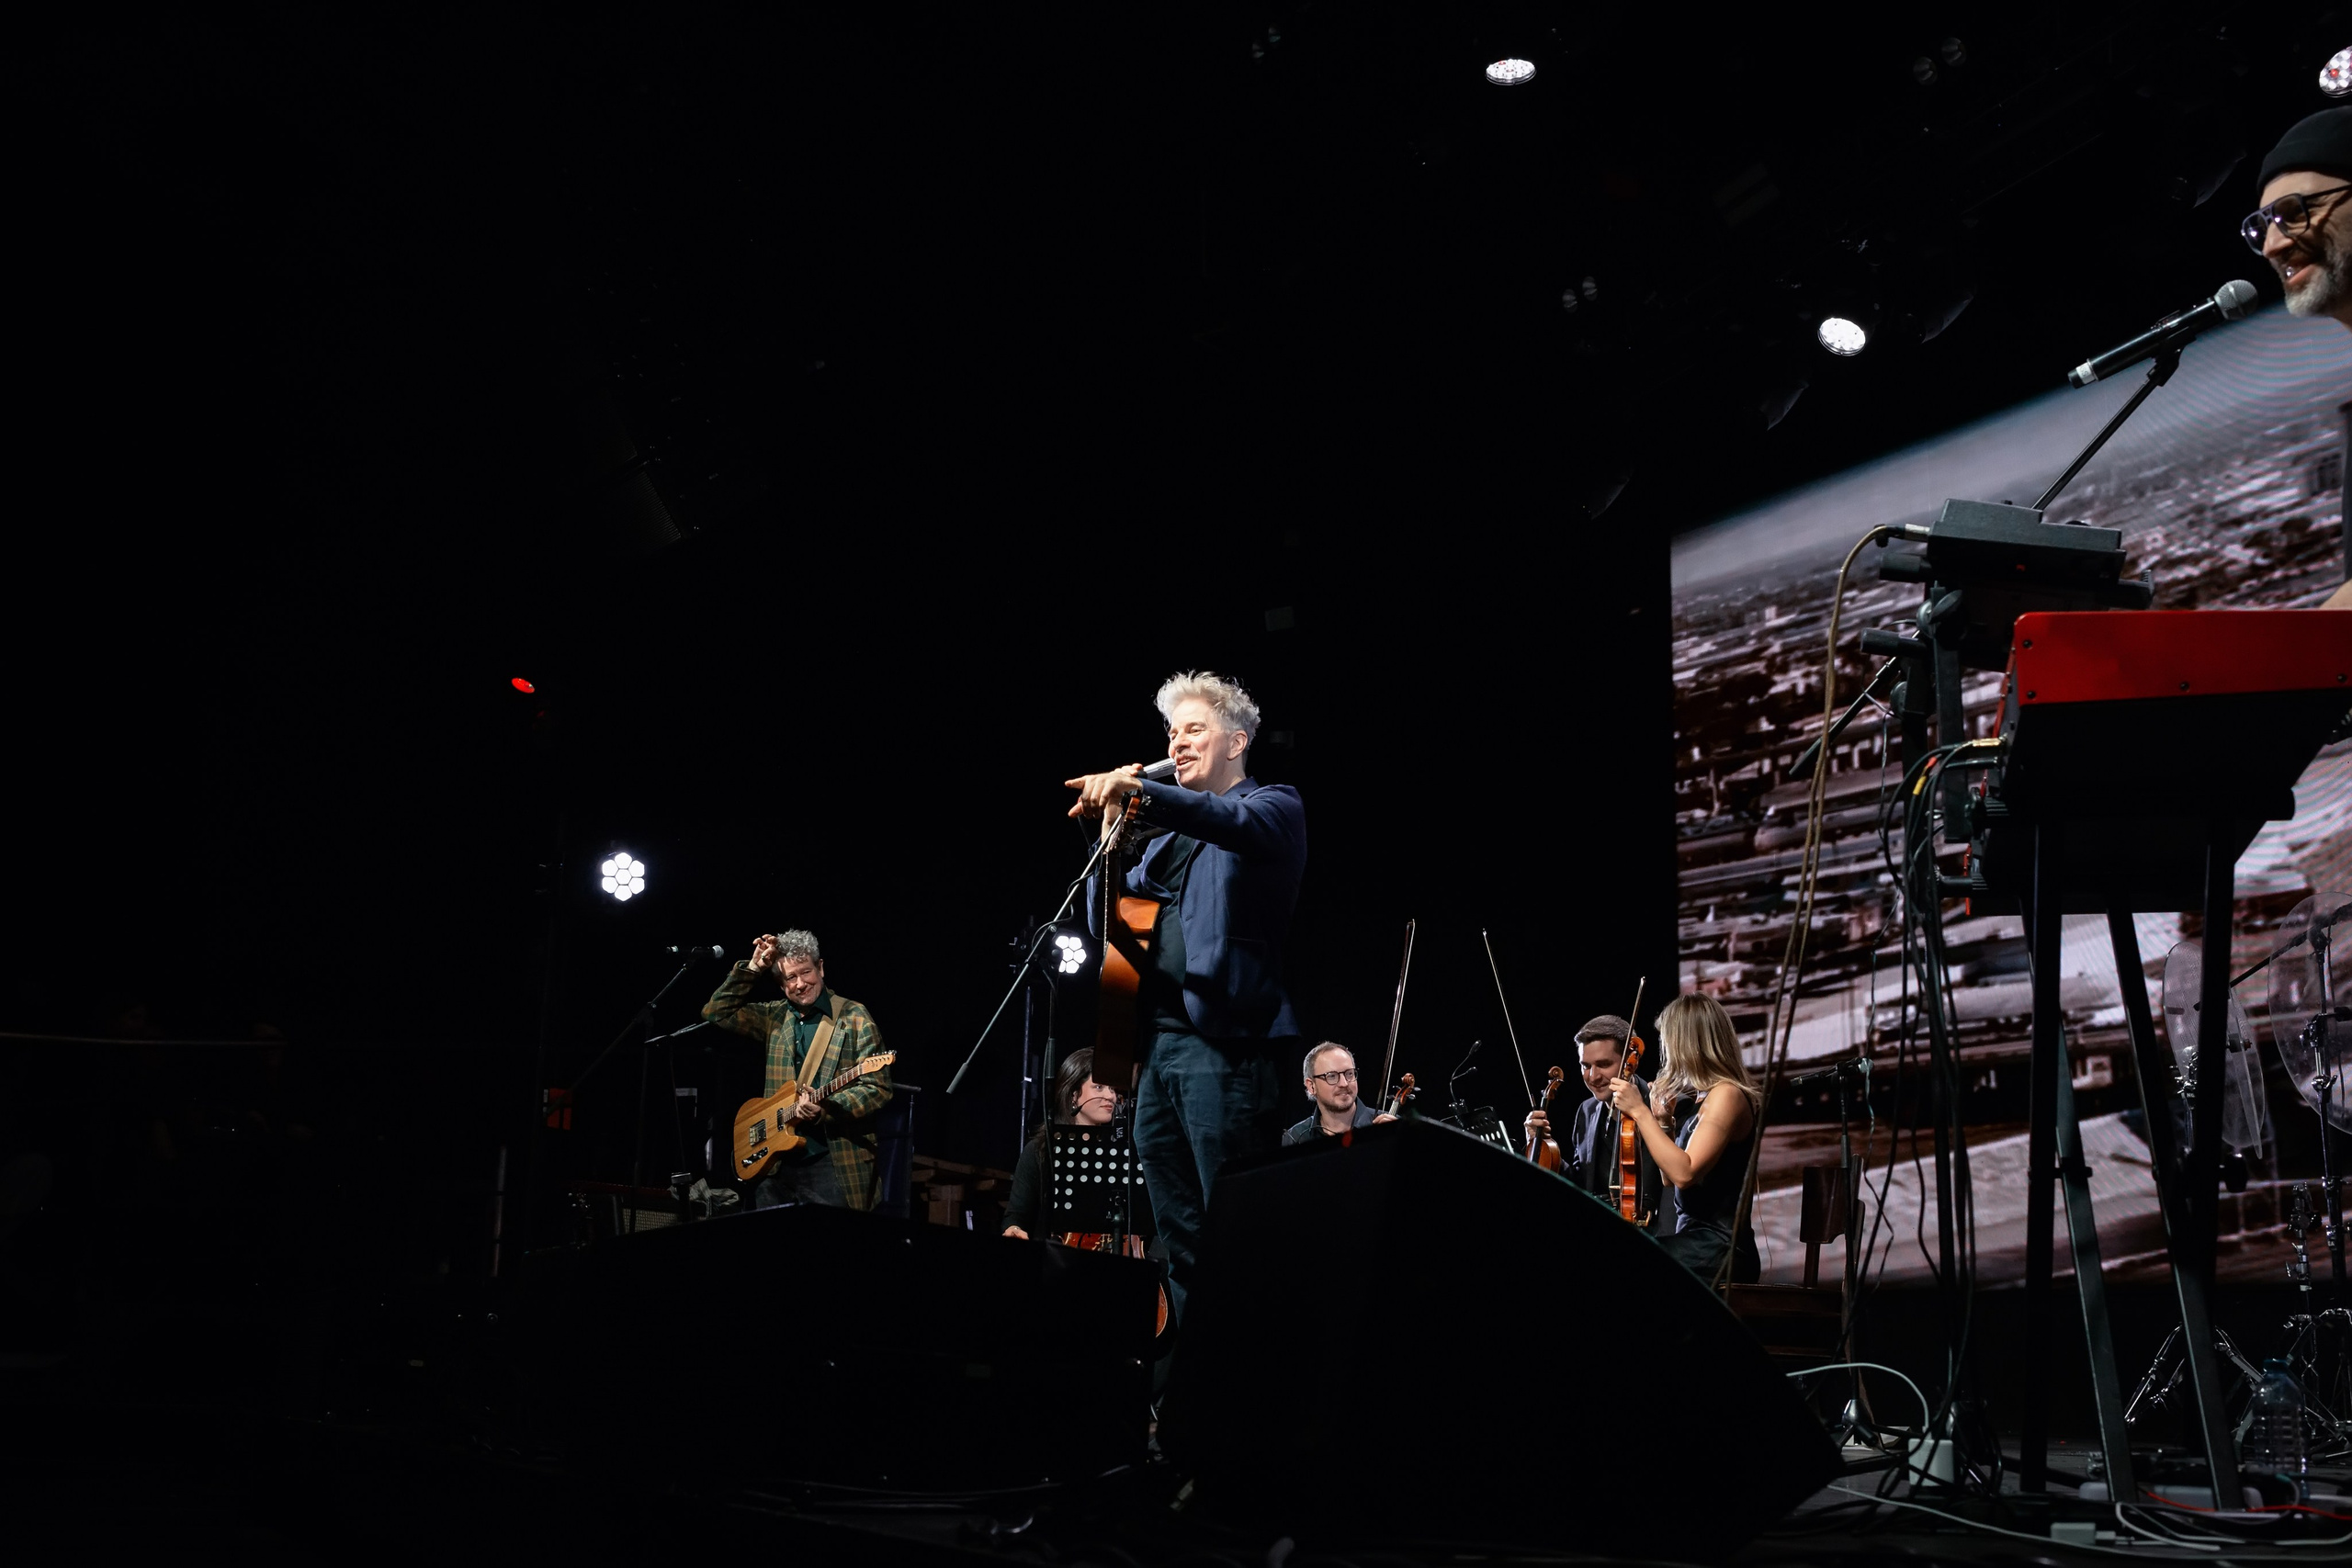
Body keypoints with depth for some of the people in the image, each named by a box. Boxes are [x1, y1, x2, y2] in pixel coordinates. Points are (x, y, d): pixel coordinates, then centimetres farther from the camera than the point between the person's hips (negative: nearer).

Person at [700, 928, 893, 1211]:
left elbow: (878, 1088, -9)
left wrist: (826, 1109, -23)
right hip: (775, 1164, 5)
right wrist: (752, 968, 1)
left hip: (833, 1164, -5)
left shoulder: (853, 1017, -3)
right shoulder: (775, 1017, 13)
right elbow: (717, 1012, 10)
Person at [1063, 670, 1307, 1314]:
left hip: (1225, 1042, -8)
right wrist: (1114, 835, 6)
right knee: (1181, 1240, 10)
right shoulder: (1169, 836, 24)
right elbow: (1107, 924, 19)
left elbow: (1237, 822, -22)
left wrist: (1142, 791, -36)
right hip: (1156, 1042, 8)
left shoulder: (1274, 806, 3)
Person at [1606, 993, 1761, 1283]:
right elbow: (1671, 1179, 20)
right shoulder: (1699, 1098, 16)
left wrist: (1640, 1111, -16)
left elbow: (1684, 1173, -22)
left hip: (1713, 1252, -9)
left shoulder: (1727, 1094, -11)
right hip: (1694, 1242, 9)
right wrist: (1664, 1121, 9)